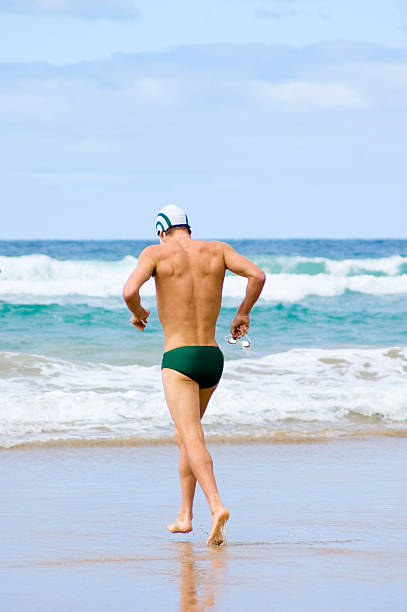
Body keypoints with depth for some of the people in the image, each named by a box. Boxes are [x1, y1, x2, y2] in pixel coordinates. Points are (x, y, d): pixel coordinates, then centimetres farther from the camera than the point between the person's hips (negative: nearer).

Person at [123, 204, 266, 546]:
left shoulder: (157, 253, -2)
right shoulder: (217, 250, 8)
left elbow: (130, 290, -17)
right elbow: (257, 275, -4)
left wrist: (137, 313, 5)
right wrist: (243, 313, 10)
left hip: (178, 359, -5)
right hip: (213, 357, 5)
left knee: (193, 440, -14)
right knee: (185, 435, 23)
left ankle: (216, 506, -35)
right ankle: (184, 516, 24)